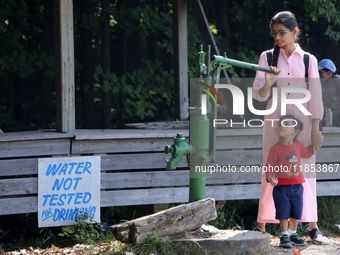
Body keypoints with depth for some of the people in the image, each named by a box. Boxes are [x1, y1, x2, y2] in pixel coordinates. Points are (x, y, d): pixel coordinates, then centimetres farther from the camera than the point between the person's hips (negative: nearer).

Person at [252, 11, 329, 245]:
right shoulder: (267, 57, 6)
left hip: (302, 122, 0)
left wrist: (315, 130, -1)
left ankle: (313, 227, 2)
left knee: (305, 172, -2)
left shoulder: (308, 60, 5)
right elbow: (259, 95, 2)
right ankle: (261, 227, 4)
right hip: (275, 121, 0)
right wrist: (268, 83, -20)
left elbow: (315, 96, 4)